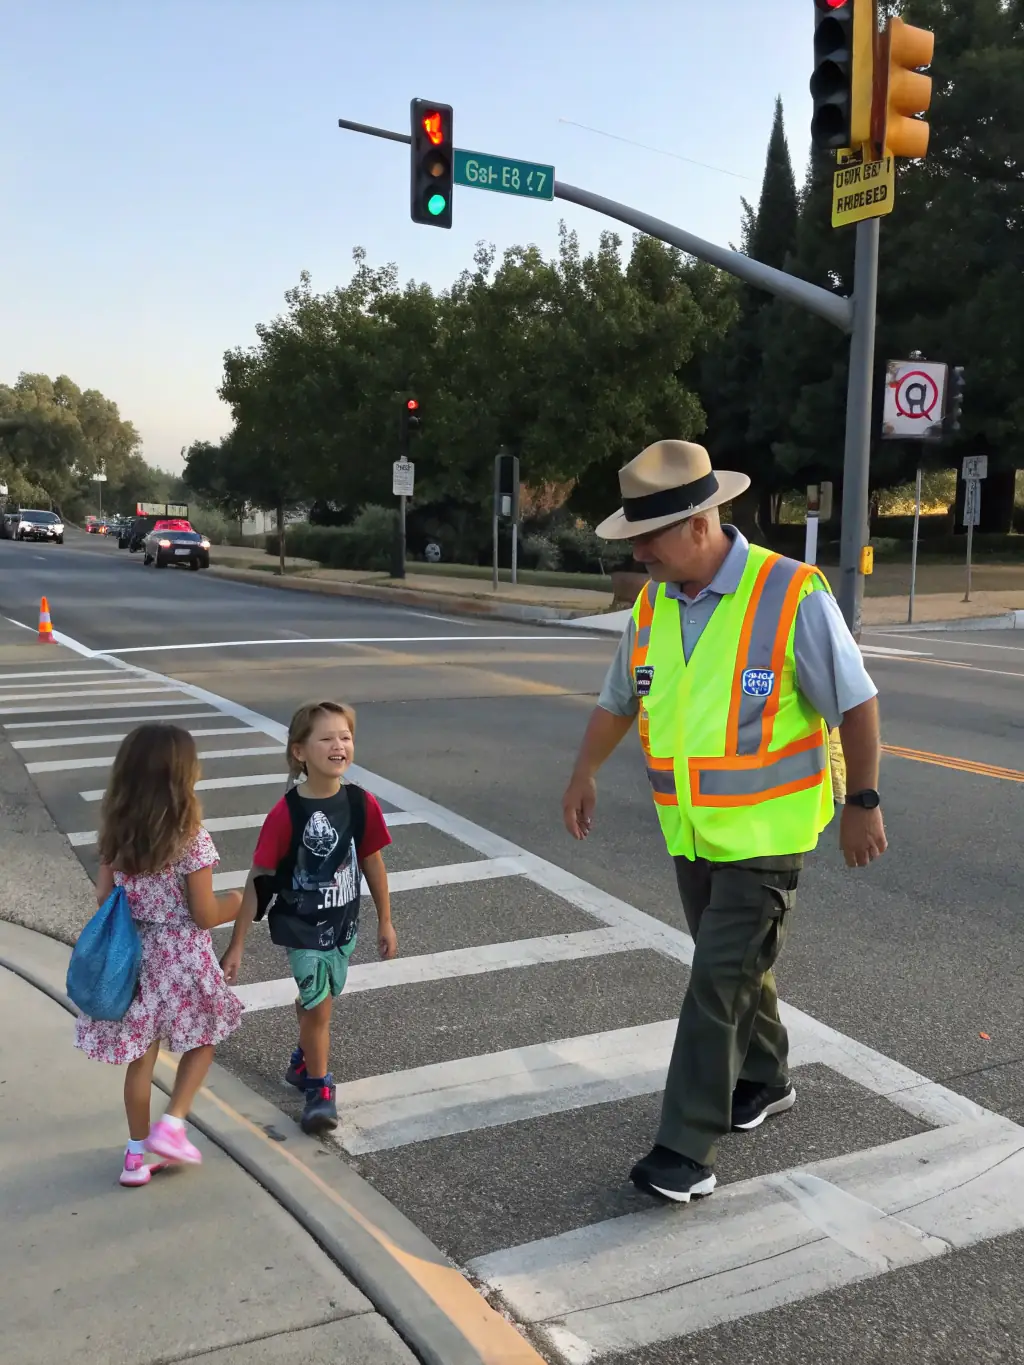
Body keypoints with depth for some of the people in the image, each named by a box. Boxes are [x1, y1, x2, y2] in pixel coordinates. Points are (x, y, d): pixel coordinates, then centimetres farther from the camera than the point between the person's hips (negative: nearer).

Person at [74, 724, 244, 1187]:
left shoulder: (115, 832, -4)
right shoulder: (191, 837, -20)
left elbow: (105, 900, 2)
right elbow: (205, 915, -16)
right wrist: (234, 903, 4)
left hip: (134, 956, 5)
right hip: (182, 960, -5)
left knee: (141, 1056, 17)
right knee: (201, 1043, 20)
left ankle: (137, 1154, 27)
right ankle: (170, 1127, 10)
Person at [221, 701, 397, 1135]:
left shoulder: (361, 803, -12)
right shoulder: (286, 814, -23)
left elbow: (372, 862, 1)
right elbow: (258, 880, -17)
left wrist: (385, 922, 9)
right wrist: (237, 944, -14)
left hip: (343, 923, 4)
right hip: (301, 926, -4)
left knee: (315, 1000, 23)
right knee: (318, 1005, -2)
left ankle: (304, 1061, 50)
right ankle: (319, 1088, 22)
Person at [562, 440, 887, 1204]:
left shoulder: (792, 595, -20)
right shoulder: (654, 601, 0)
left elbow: (855, 703, -13)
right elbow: (620, 697, 14)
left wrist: (863, 803, -9)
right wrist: (585, 774, 20)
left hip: (765, 832, -6)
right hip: (691, 829, 6)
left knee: (719, 982, -6)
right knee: (737, 965, 20)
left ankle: (688, 1150, 3)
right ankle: (765, 1082, 42)